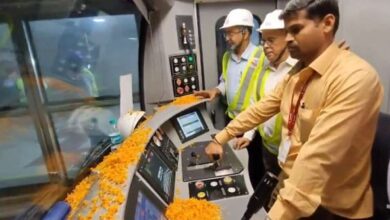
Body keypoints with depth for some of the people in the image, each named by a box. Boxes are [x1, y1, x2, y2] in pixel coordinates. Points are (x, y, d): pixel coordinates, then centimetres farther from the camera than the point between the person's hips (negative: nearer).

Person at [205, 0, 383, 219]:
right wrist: (221, 138, 2)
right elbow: (261, 108, 5)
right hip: (292, 183, 7)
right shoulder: (297, 73, 3)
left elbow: (318, 157, -32)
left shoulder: (356, 78, -24)